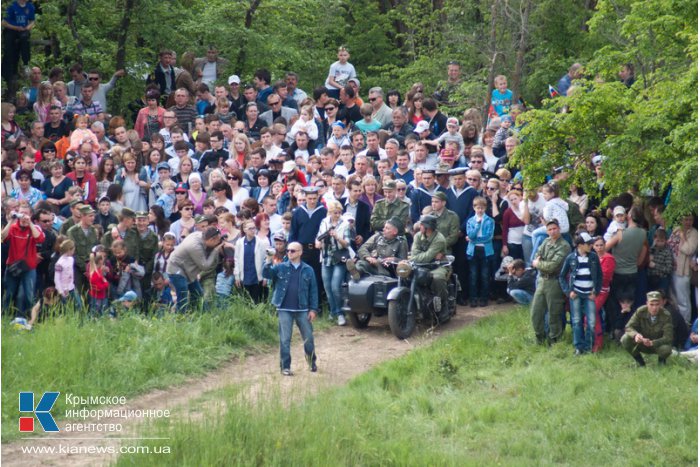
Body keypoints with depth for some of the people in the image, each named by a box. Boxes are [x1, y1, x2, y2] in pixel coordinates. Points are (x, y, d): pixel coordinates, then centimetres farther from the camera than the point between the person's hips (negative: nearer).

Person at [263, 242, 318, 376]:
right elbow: (266, 274, -10)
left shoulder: (308, 270, 3)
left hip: (302, 310, 1)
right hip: (285, 310, -1)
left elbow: (313, 290, 4)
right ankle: (285, 367, 7)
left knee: (308, 337, 8)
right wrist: (268, 261, -25)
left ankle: (312, 362, 28)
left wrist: (313, 309, -1)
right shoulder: (280, 268, 3)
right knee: (285, 339, 1)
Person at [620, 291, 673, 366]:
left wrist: (652, 343, -42)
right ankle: (638, 359, 3)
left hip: (657, 344, -1)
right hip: (642, 342, 1)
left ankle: (661, 359, 5)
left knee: (666, 349, -36)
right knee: (625, 339, -28)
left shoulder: (666, 315, -22)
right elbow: (628, 327, -17)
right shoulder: (640, 311, -17)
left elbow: (668, 337, -26)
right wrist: (635, 334, -42)